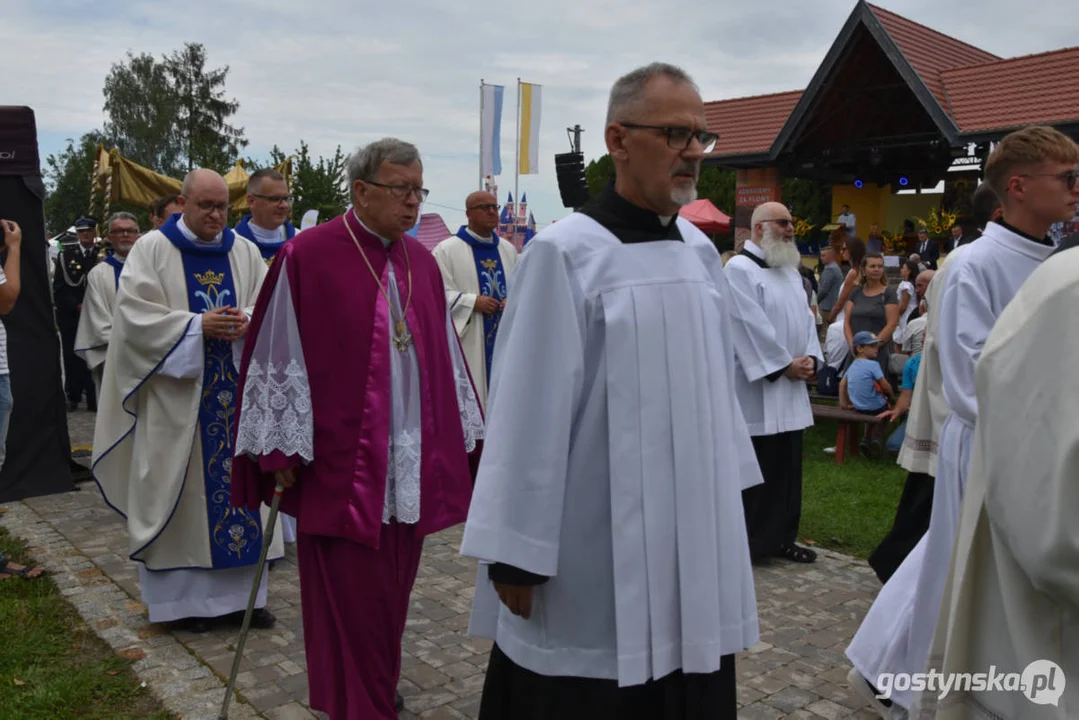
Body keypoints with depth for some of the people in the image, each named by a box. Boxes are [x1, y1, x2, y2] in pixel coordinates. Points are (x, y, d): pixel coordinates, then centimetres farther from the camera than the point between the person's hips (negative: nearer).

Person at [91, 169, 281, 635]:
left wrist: (247, 323, -15)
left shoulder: (244, 252, 9)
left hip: (235, 390, 3)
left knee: (236, 482, 6)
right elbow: (135, 315, -9)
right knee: (181, 491, 3)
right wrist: (197, 325, -19)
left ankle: (239, 591, 17)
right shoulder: (152, 249, -1)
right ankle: (184, 595, 16)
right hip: (175, 391, -3)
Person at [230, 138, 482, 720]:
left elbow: (444, 356, 13)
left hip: (411, 465, 6)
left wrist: (466, 435, 14)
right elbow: (277, 358, -8)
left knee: (390, 594, 16)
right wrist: (281, 452, -8)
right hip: (341, 462, -5)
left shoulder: (421, 263, 8)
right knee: (350, 602, 3)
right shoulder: (308, 256, -9)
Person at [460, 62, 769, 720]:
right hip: (595, 556, -6)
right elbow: (531, 412, -15)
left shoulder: (699, 249, 6)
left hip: (691, 543, 6)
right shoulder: (566, 253, -14)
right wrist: (515, 554, -12)